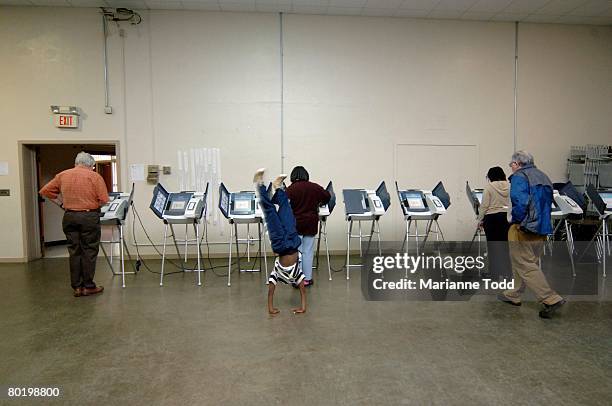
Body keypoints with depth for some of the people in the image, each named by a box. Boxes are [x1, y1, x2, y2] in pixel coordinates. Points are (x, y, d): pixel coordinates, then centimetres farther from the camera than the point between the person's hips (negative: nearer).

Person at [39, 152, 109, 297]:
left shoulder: (62, 175, 6)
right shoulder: (94, 176, -6)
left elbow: (45, 191, 10)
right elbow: (104, 199, -12)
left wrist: (61, 202, 12)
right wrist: (93, 206, 6)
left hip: (69, 216, 4)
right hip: (89, 216, -4)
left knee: (74, 252, 11)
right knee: (89, 251, 4)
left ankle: (77, 287, 16)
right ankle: (88, 286, 8)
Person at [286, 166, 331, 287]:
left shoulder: (290, 189, -9)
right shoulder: (314, 187, -1)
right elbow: (327, 196, 10)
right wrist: (317, 204, 24)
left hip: (295, 224, -2)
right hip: (311, 223, 2)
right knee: (308, 252, 8)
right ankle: (307, 278, 13)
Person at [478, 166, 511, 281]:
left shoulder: (489, 187, -7)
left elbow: (484, 205, -9)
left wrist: (481, 220, 0)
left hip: (492, 218, -4)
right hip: (507, 217, 4)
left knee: (493, 245, 3)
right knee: (506, 244, 8)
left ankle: (495, 273, 6)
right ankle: (507, 272, 12)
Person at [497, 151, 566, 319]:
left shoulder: (519, 177, -11)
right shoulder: (543, 176, 16)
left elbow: (520, 202, -25)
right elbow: (548, 203, 17)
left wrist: (515, 219, -11)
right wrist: (541, 223, 19)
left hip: (524, 230, -9)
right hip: (542, 230, 9)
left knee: (526, 266, -3)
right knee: (522, 263, 18)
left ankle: (551, 299, -7)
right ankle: (514, 295, 29)